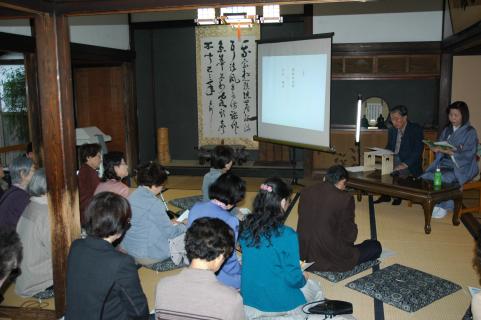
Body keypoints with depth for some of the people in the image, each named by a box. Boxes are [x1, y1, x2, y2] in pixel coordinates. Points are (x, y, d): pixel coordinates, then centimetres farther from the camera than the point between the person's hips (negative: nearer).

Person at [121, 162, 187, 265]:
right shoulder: (154, 203, -24)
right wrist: (184, 226, 4)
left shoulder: (133, 196, 0)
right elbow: (170, 232, -15)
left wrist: (169, 223, 15)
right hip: (147, 257, -8)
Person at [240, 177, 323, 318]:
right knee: (315, 288, 23)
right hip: (279, 303, -5)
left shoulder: (246, 227, -9)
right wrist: (303, 280, 2)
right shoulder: (287, 235, -25)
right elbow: (293, 279, -18)